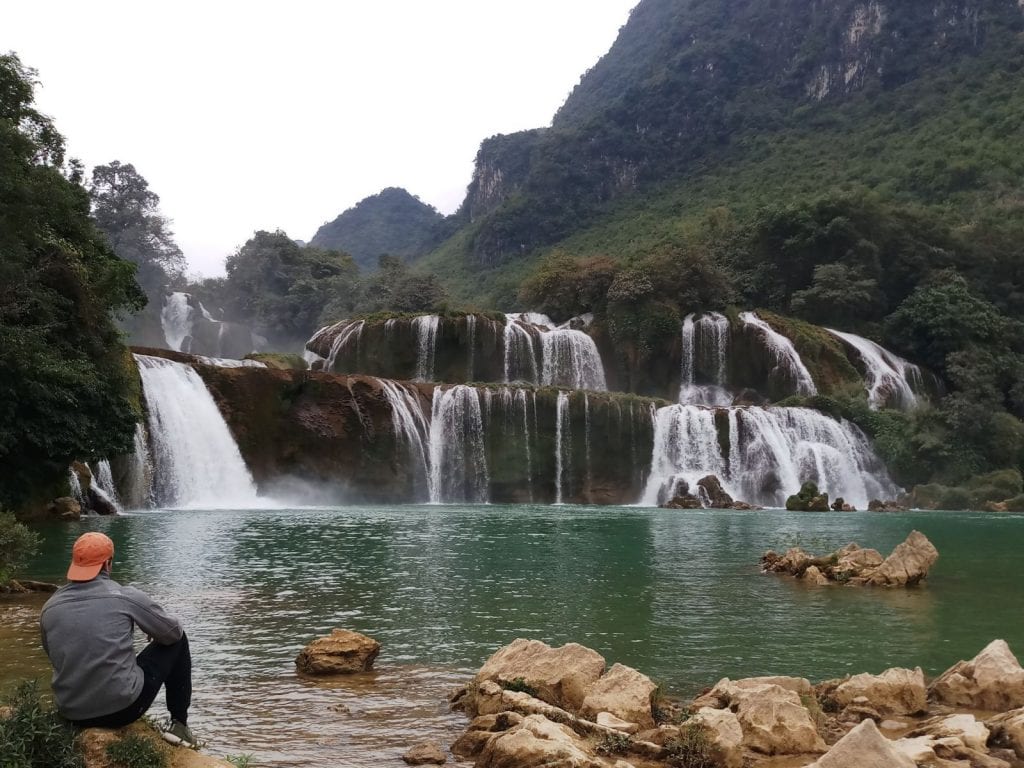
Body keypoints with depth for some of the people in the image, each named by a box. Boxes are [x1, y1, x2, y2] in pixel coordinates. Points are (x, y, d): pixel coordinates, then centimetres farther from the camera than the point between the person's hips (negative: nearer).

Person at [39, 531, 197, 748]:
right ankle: (178, 724, 20)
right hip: (123, 707, -5)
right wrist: (153, 631, 23)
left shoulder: (49, 607, -1)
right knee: (177, 641, 16)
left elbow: (53, 655, 15)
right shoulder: (125, 597, -12)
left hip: (71, 714, 5)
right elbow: (173, 632, 0)